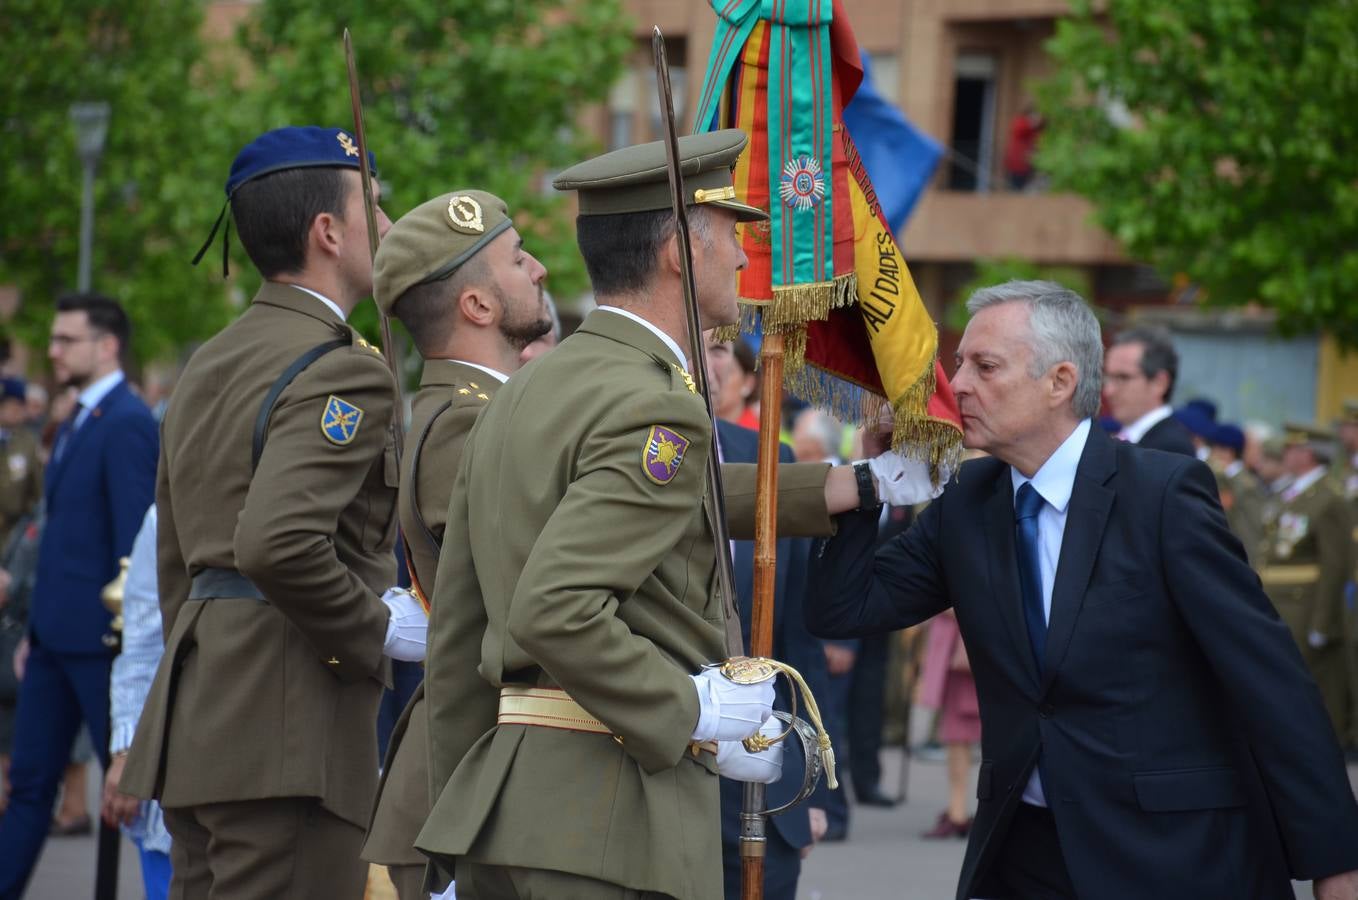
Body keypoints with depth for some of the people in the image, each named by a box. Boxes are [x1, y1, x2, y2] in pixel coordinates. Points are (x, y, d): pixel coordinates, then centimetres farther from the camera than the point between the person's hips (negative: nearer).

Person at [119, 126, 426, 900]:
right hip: (290, 727, -9)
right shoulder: (344, 372, -12)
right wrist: (379, 629, -12)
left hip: (201, 710, 9)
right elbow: (278, 543, -26)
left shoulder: (210, 364, 18)